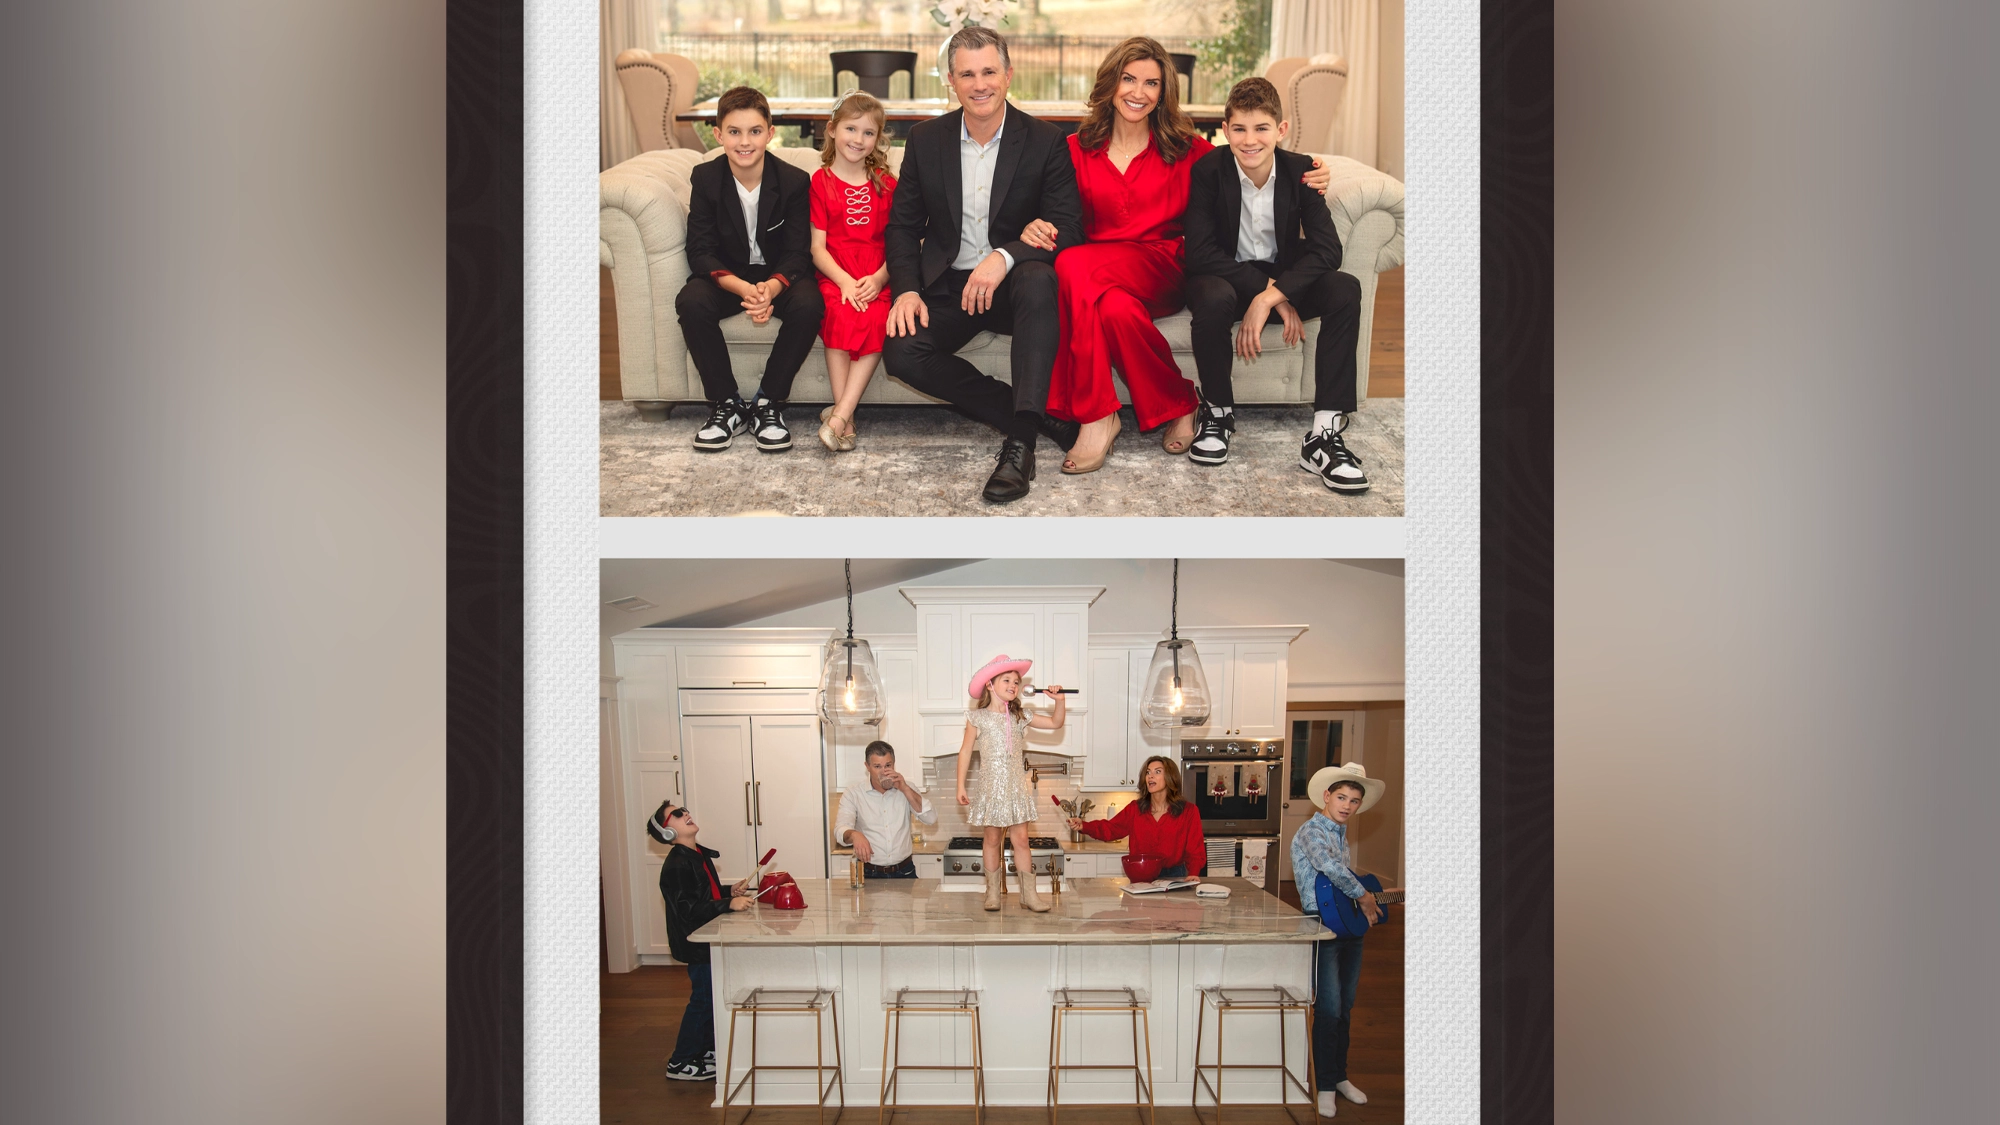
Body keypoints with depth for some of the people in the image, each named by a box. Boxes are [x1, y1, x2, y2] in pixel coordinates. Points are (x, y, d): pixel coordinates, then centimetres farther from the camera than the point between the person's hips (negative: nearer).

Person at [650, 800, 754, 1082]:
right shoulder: (676, 866, -21)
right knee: (703, 998, -3)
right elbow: (689, 909, -28)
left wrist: (731, 891, 4)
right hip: (695, 944, -9)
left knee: (714, 996, 16)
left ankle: (707, 1050, 31)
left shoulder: (699, 856, 9)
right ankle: (680, 1063, 7)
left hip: (709, 940, 9)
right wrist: (729, 903, -31)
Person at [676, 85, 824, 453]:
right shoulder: (704, 179, -8)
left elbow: (798, 253, -12)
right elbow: (701, 253, -11)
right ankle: (726, 405, -16)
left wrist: (772, 287, -36)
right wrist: (742, 288, -32)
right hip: (725, 277, 1)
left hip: (779, 276, -1)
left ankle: (769, 404, -17)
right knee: (691, 302, -31)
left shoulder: (794, 181, -11)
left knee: (808, 305, -33)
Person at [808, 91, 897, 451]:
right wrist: (845, 281, -14)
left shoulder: (886, 184, 15)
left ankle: (839, 415, -32)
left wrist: (878, 279, -11)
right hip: (834, 277, -1)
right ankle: (845, 417, -29)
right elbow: (818, 246, 2)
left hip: (876, 280, 2)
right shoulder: (821, 182, 8)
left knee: (877, 323, -30)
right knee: (841, 317, -33)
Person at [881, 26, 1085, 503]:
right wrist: (907, 289, -10)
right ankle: (1036, 415, -20)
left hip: (1015, 281, -2)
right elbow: (904, 225, 9)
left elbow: (1067, 230, -10)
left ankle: (1021, 439, -40)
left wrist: (1005, 256, -29)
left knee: (1038, 279, -38)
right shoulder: (926, 140, 5)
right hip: (947, 286, 3)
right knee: (901, 351, -26)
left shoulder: (1045, 141, -4)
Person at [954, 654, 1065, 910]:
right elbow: (965, 751, 1)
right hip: (991, 786, -2)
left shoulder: (1020, 717, 9)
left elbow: (1055, 723, 13)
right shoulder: (978, 718, -1)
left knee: (1021, 839, 0)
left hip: (1017, 786, 3)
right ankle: (993, 892, 12)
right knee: (992, 839, 3)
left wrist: (1059, 699, -4)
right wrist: (961, 786, -3)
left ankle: (1028, 894, 3)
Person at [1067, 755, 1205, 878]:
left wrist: (1193, 874, -19)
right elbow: (1110, 828, 11)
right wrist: (1083, 826, -6)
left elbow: (1195, 851, -1)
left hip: (1174, 877, -2)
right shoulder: (1135, 809, 9)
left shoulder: (1189, 812, 0)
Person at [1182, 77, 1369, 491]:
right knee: (1213, 297, -39)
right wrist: (1267, 289, -29)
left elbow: (1327, 248, -19)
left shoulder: (1300, 170, -8)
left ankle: (1324, 434, -29)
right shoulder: (1207, 171, -14)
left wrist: (1269, 297, -33)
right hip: (1227, 275, -3)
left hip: (1285, 274, 3)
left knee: (1346, 289, -27)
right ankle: (1217, 411, -13)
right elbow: (1200, 251, -22)